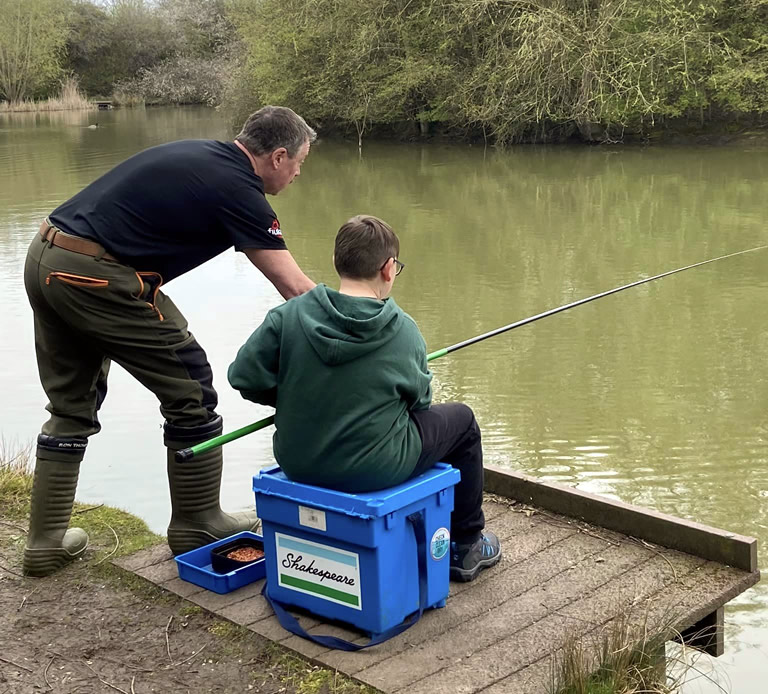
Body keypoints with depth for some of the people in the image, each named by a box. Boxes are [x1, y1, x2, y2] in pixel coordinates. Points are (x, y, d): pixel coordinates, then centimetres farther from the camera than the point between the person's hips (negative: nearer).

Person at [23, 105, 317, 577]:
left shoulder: (200, 154, 17)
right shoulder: (237, 188, -9)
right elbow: (296, 288, -11)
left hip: (45, 258, 9)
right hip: (97, 276, -9)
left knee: (71, 406, 18)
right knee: (190, 391, 5)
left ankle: (47, 540, 23)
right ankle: (198, 524, 18)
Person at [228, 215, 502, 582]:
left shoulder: (288, 315, -10)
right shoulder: (404, 332, -14)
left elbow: (244, 378, -9)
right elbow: (419, 400, -1)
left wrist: (296, 397, 8)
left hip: (297, 465, 5)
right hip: (375, 471, -4)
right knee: (461, 419, 20)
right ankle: (467, 547, 31)